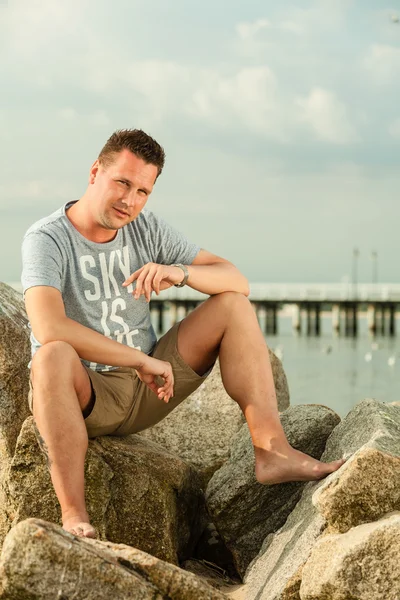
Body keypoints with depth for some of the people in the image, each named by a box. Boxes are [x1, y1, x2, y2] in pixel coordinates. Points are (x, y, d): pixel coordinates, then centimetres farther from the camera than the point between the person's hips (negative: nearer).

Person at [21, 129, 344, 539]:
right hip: (81, 396, -5)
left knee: (234, 306, -4)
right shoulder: (47, 239, -15)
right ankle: (73, 516, -36)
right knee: (53, 356, -40)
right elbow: (48, 327, -33)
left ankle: (271, 451, -13)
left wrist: (178, 272, -23)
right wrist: (142, 360, -30)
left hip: (146, 389, 6)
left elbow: (236, 281, -1)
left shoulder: (147, 229, 2)